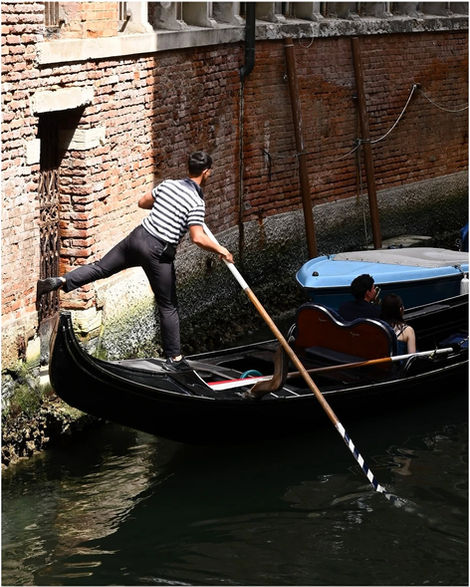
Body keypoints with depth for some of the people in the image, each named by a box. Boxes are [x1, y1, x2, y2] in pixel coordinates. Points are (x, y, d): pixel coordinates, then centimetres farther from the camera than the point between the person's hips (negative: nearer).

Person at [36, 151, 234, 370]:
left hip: (138, 236, 5)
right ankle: (175, 359, 13)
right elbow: (198, 238, -20)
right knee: (168, 308, 6)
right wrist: (220, 250, -6)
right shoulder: (196, 202, -11)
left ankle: (59, 281, -3)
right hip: (158, 252, -5)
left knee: (101, 267, 17)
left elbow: (142, 202, 21)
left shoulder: (168, 184, 8)